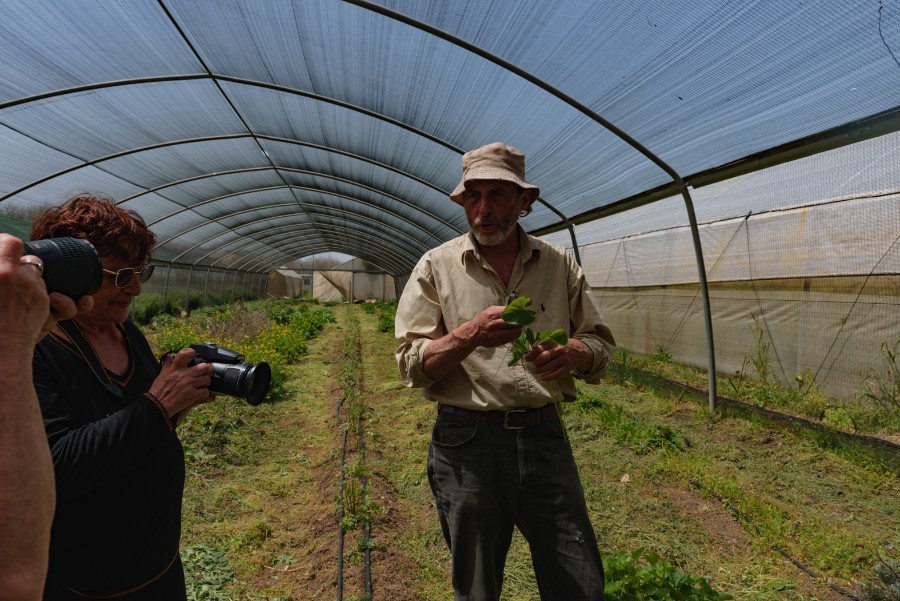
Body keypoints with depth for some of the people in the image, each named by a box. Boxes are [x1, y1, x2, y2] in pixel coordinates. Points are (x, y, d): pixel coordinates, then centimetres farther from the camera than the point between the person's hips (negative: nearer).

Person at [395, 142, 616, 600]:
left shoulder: (559, 265, 6)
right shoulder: (436, 266, -1)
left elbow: (601, 344, 10)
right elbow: (410, 365, -4)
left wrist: (572, 354, -14)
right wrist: (470, 335, -22)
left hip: (545, 436, 2)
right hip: (466, 442, -1)